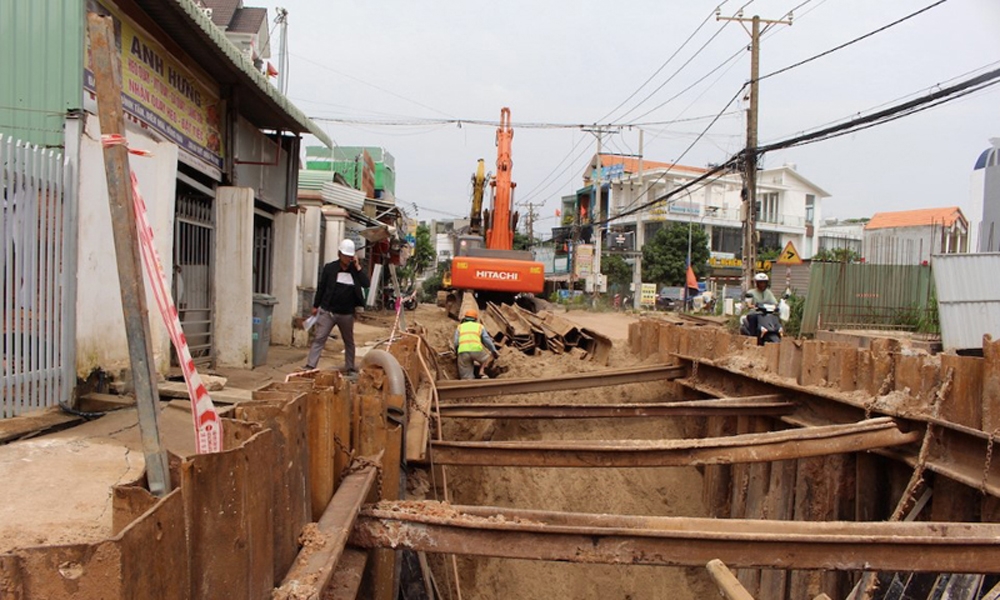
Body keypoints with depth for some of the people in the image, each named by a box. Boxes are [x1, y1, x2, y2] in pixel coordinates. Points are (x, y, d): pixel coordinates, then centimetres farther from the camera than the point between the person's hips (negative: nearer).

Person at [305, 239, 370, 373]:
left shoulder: (355, 270, 2)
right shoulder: (330, 268, -3)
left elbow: (367, 284, -12)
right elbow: (321, 287, 3)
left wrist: (358, 267, -15)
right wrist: (315, 306, 5)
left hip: (347, 314, 2)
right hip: (327, 311, -2)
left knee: (349, 341, 13)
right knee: (319, 339, -4)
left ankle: (350, 368, 25)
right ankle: (310, 366, -3)